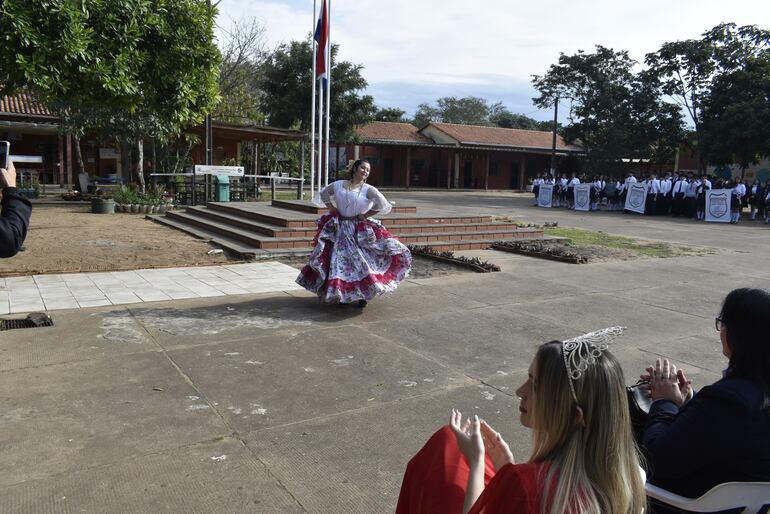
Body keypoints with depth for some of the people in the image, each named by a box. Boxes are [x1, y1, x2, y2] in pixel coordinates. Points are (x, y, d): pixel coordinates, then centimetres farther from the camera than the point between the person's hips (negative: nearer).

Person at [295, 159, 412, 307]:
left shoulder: (368, 189, -4)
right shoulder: (339, 185, 5)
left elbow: (383, 205, -11)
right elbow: (324, 193, 21)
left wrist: (365, 215, -8)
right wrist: (332, 209, 8)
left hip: (360, 231, -2)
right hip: (339, 228, 3)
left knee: (361, 260, -6)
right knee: (340, 260, 3)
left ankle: (362, 295, 6)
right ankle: (342, 294, 16)